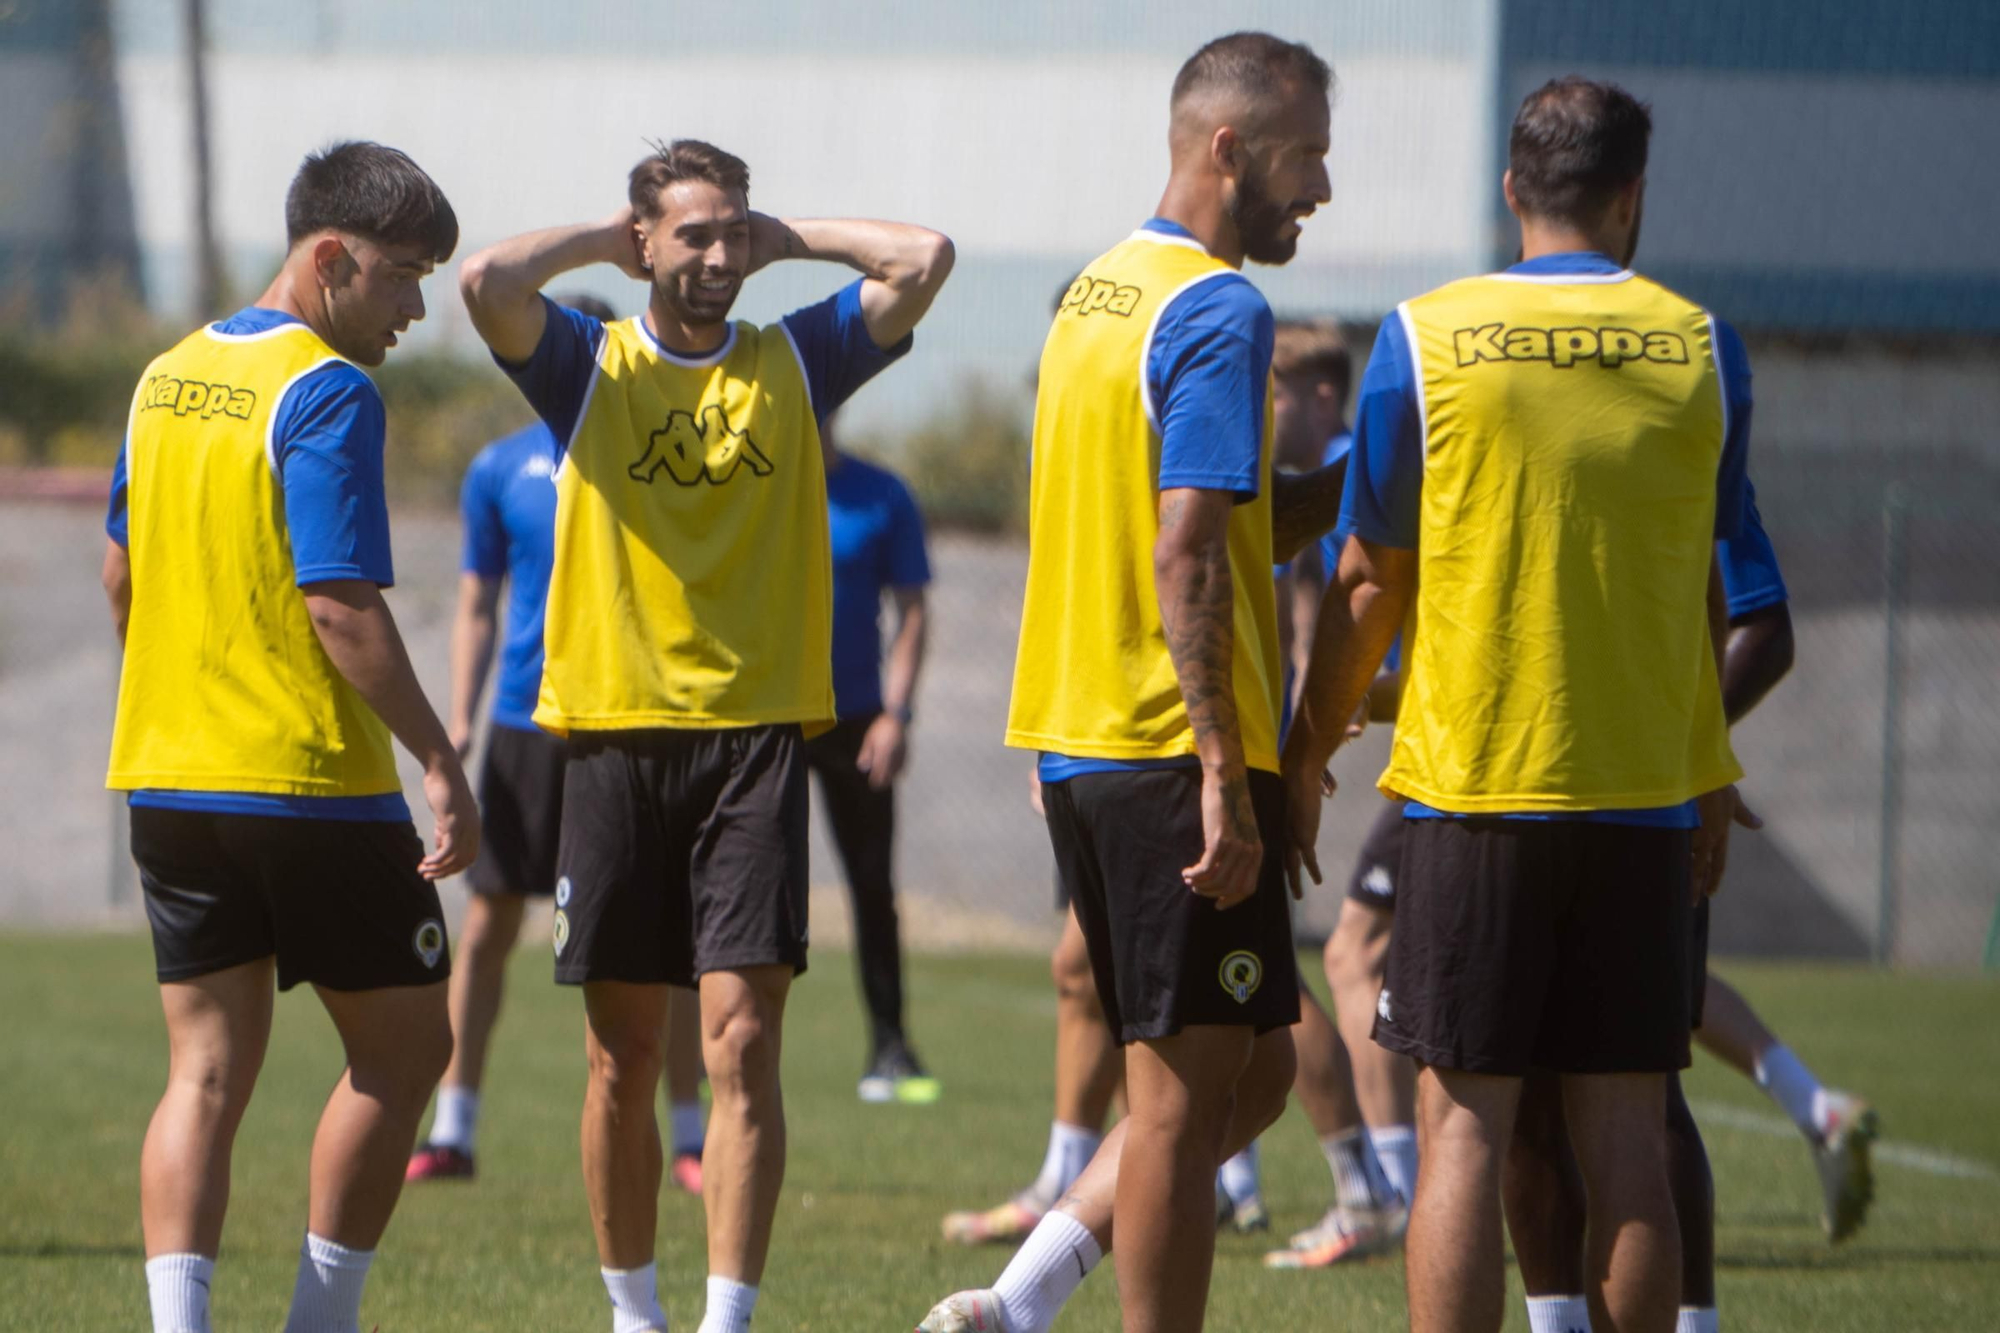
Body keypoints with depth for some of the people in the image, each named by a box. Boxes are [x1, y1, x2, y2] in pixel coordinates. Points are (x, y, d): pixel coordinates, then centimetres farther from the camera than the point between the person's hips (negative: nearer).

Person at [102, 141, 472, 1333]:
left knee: (207, 1071, 5)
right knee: (403, 1047, 8)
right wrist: (440, 762, -19)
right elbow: (342, 605, -21)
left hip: (169, 780, 7)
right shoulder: (328, 394, -14)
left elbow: (123, 575, 20)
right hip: (314, 785, -7)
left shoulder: (169, 377, 11)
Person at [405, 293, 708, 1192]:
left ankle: (688, 1139, 6)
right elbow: (476, 607, 11)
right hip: (528, 719, 1)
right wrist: (459, 723, 1)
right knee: (487, 924, 1)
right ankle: (452, 1131, 9)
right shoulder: (502, 469, 7)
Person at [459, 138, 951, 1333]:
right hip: (617, 736, 0)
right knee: (622, 1057, 6)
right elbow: (488, 282, -14)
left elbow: (926, 259, 0)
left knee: (742, 1041, -10)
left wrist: (789, 238, 8)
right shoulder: (589, 366, 5)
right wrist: (602, 242, 2)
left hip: (758, 739, 0)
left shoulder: (795, 363, 9)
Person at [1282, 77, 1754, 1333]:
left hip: (1473, 787, -2)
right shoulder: (1701, 347, 2)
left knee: (1464, 1128, -1)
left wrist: (1310, 751, 12)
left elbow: (1369, 584, -1)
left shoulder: (1426, 338, -4)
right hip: (1646, 793, 2)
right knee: (1626, 1136, 4)